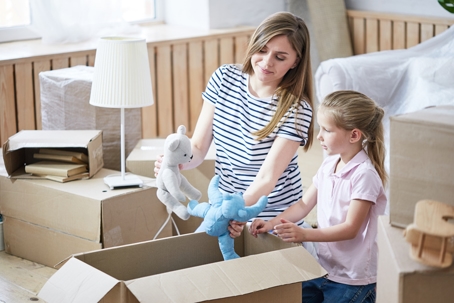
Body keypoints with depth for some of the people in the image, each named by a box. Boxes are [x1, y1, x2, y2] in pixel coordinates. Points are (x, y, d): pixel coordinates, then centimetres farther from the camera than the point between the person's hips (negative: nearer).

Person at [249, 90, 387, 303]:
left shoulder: (364, 174, -19)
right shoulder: (329, 165, 4)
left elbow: (350, 228, -20)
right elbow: (304, 204, 10)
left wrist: (304, 234, -29)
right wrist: (271, 224, -4)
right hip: (324, 268, 7)